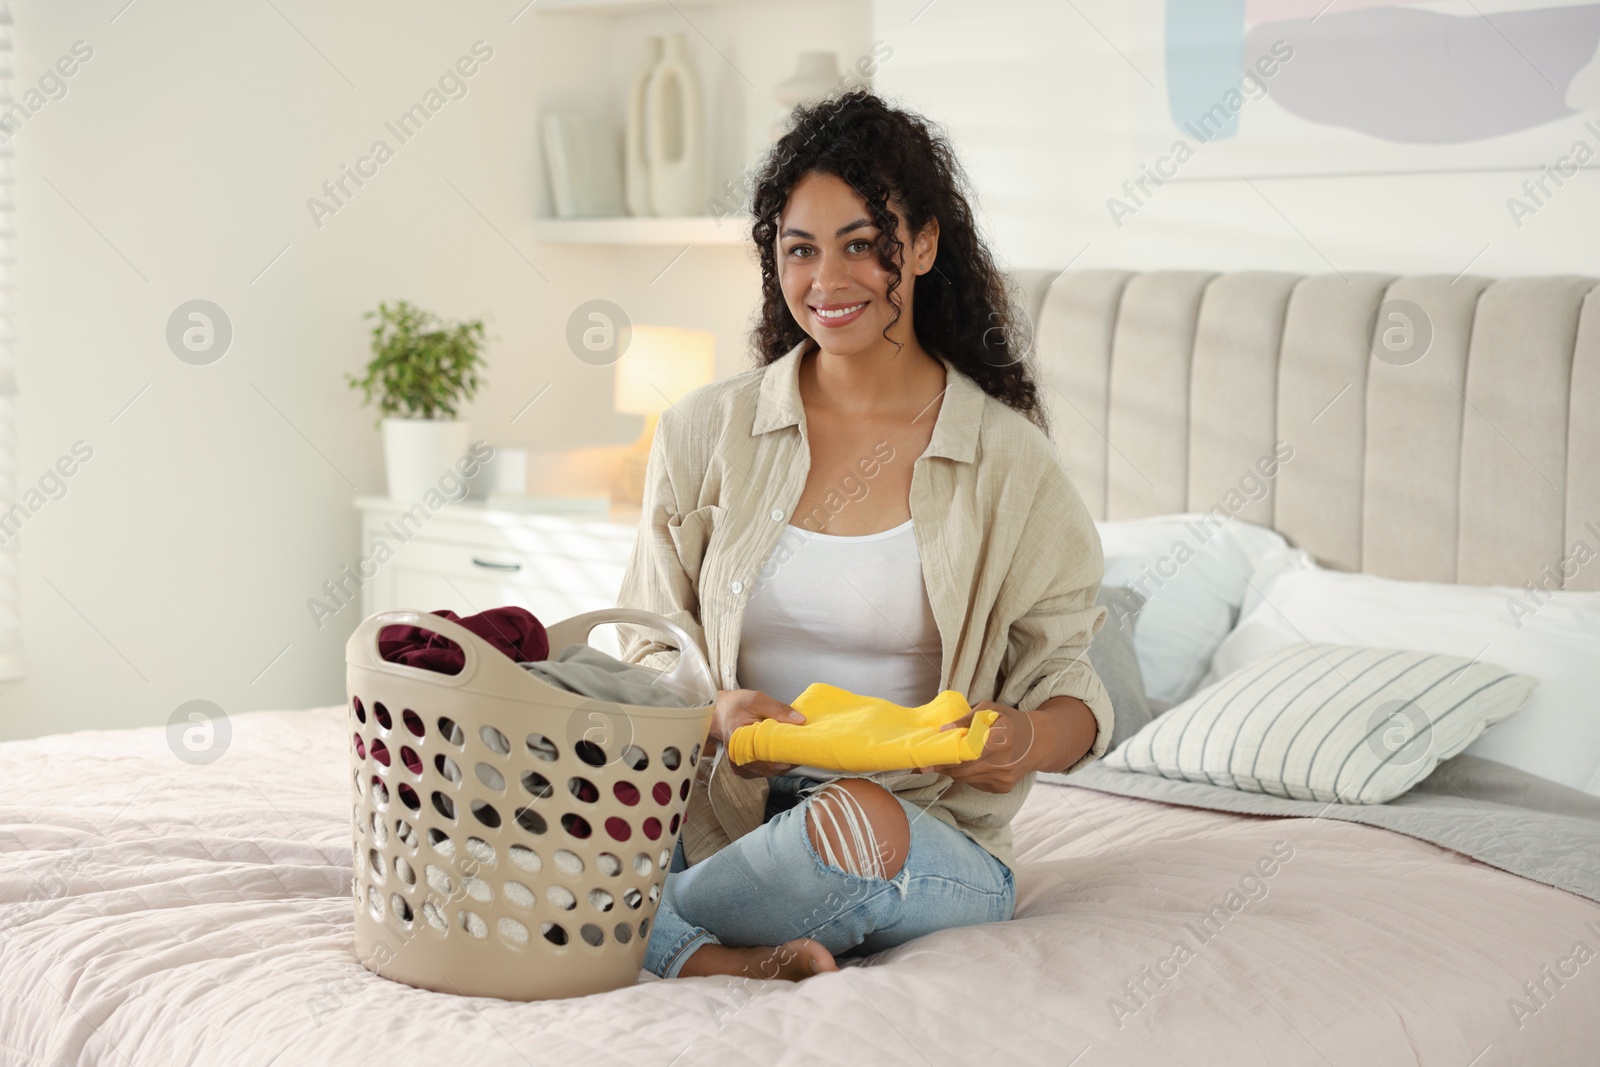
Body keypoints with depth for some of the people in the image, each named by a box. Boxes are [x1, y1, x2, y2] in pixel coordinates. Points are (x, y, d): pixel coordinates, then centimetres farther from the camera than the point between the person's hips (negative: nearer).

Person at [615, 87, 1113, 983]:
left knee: (859, 825, -39)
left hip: (928, 833, -1)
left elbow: (1070, 687, 5)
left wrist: (1028, 738, -20)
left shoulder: (1006, 461, 2)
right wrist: (715, 708, -15)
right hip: (722, 808, 1)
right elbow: (652, 648, 9)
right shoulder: (708, 431, 7)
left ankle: (647, 934, -17)